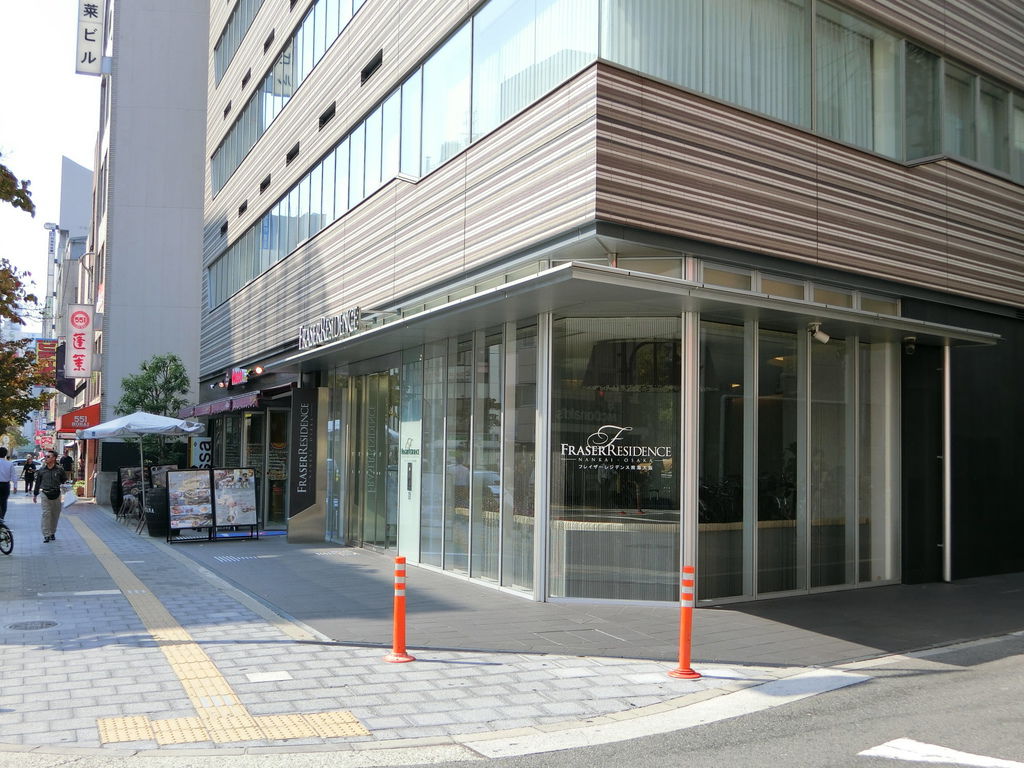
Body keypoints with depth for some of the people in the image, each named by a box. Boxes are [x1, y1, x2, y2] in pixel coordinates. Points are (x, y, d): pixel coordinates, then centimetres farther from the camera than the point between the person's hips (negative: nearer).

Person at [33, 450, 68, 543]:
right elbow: (38, 482, 11)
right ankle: (46, 535, -7)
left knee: (55, 515, 8)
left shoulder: (59, 470, -2)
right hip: (45, 494, 0)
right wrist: (35, 494, 14)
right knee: (46, 514, -8)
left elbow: (65, 481, 9)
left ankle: (52, 533, 23)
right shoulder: (42, 470, 2)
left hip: (56, 494, 0)